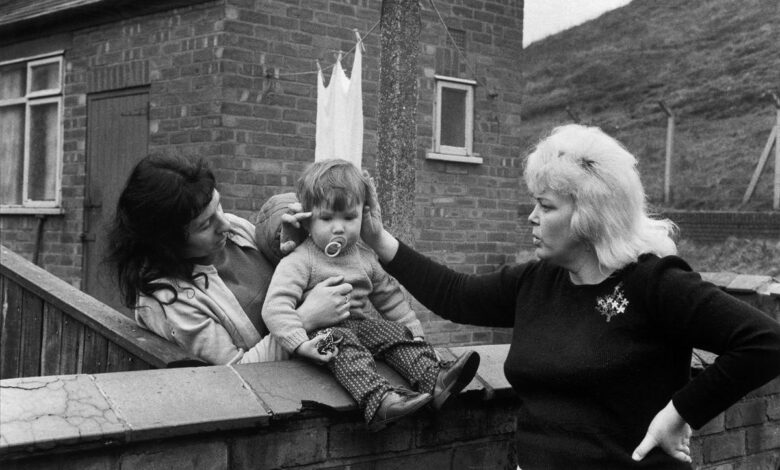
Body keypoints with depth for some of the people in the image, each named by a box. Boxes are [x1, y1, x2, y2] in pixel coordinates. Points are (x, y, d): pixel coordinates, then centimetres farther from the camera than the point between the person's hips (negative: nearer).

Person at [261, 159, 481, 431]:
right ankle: (379, 401, -58)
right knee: (344, 345, -35)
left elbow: (390, 299, 22)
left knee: (398, 335, -15)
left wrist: (415, 332, 12)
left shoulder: (365, 259, 13)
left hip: (361, 324, 7)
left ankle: (435, 379, -35)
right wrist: (301, 343, -34)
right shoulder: (299, 261, -9)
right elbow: (276, 306, -20)